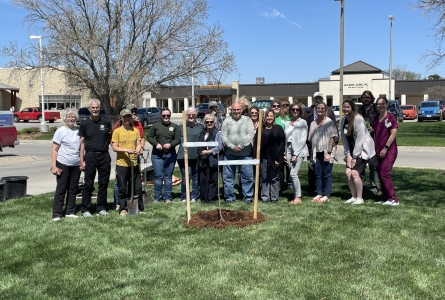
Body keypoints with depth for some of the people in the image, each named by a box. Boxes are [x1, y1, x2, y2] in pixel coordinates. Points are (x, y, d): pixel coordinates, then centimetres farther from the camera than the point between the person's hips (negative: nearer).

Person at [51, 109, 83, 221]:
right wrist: (53, 166, -13)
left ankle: (70, 212, 18)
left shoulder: (78, 131, 9)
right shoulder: (61, 131, -5)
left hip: (76, 165, 5)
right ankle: (56, 214, 4)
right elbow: (54, 150, -6)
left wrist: (82, 161, 10)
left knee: (73, 189, 9)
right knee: (61, 189, -1)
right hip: (63, 165, -5)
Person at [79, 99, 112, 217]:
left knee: (103, 184, 8)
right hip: (90, 156, -2)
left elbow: (110, 138, 17)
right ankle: (85, 209, 9)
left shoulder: (106, 122, 5)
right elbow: (82, 142, 2)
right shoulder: (84, 123, 2)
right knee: (88, 184, 1)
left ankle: (101, 208, 18)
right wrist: (81, 160, -4)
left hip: (104, 156, 2)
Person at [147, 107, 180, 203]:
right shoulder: (155, 126, 5)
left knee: (168, 177, 6)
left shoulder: (175, 127, 6)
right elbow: (149, 137, 6)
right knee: (158, 176, 0)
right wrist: (156, 144, -12)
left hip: (170, 154, 1)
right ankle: (157, 197, 8)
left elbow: (178, 139, 1)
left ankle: (167, 197, 13)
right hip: (157, 154, -1)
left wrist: (171, 144, -18)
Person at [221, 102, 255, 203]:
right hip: (229, 153, 1)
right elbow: (223, 137, 0)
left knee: (247, 175, 1)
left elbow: (250, 134, -6)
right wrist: (233, 147, -13)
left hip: (245, 153, -1)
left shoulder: (247, 120, 5)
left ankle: (248, 197, 13)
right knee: (228, 176, 5)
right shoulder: (226, 121, 6)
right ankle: (229, 197, 16)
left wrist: (240, 146, -14)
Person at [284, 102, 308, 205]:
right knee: (292, 174, 4)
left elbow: (303, 139, -8)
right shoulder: (286, 123, 13)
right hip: (289, 150, 5)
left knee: (293, 173, -14)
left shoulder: (302, 122, -2)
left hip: (299, 150, -5)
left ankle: (298, 198, -6)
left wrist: (296, 154, -12)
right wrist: (285, 153, 6)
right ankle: (295, 196, 11)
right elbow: (285, 139, 14)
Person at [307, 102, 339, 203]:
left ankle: (326, 196, 3)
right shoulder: (313, 123, 12)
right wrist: (312, 153, 7)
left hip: (326, 153, -5)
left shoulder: (330, 122, -4)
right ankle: (319, 194, 16)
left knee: (327, 175, -2)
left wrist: (328, 152, -14)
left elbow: (333, 138, -8)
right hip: (317, 153, 5)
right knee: (318, 174, 8)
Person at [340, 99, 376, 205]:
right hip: (352, 151, 7)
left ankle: (360, 198, -2)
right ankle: (354, 197, 11)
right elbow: (344, 139, 6)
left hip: (362, 149, -7)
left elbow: (360, 139, -19)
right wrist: (348, 154, -4)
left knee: (354, 173, -14)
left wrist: (355, 156, -17)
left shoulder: (358, 119, -17)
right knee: (348, 172, -2)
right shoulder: (343, 121, 6)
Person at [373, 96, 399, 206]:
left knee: (384, 174, -13)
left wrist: (385, 148, -18)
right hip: (378, 151, 7)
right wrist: (375, 149, 14)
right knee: (380, 174, 8)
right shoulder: (376, 119, 14)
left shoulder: (391, 117, -7)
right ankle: (385, 198, 16)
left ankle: (393, 199, -8)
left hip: (389, 151, -7)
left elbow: (393, 134, -13)